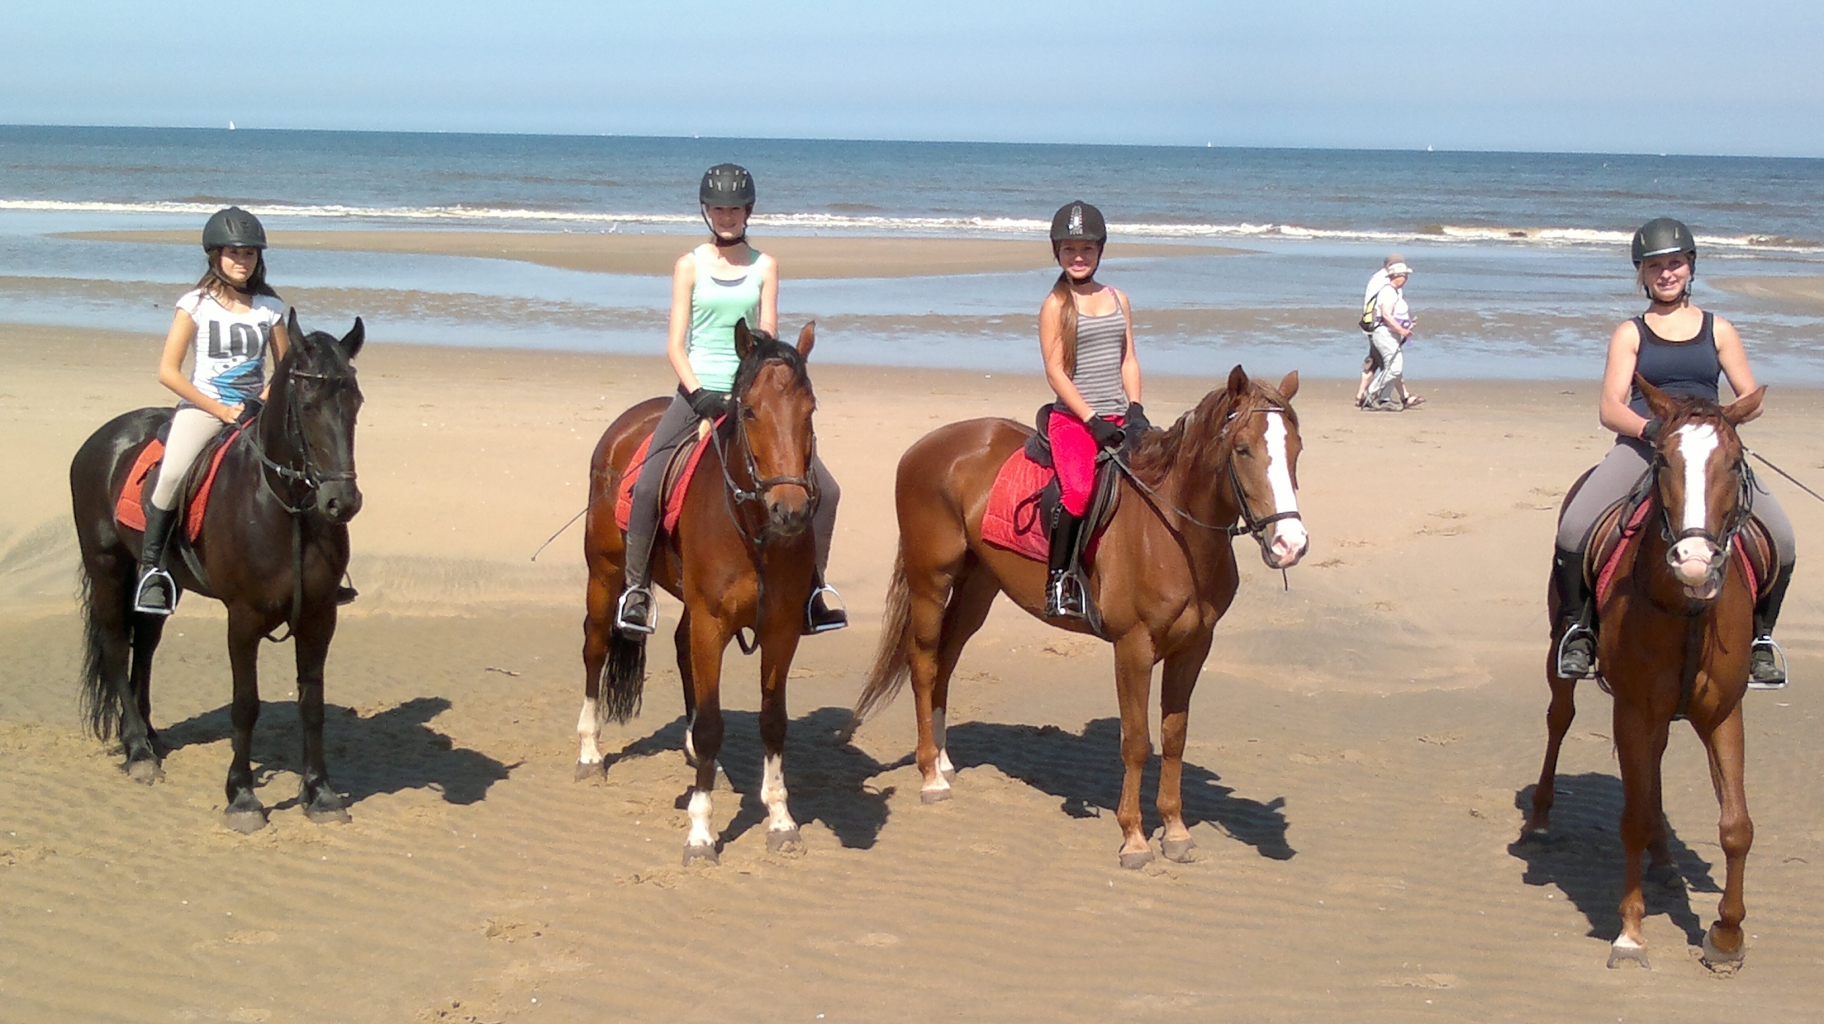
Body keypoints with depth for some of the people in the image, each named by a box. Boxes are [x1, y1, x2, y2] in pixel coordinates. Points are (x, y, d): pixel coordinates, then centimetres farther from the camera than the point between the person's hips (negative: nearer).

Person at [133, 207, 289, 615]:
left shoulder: (270, 307, 7)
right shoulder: (196, 304, -2)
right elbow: (168, 372, -7)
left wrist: (270, 396, -7)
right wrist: (221, 410, -11)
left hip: (256, 409, 4)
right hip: (202, 407, -4)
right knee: (172, 472, -32)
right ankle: (151, 566, -19)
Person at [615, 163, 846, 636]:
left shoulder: (765, 266, 7)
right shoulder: (690, 265, 3)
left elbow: (767, 337, 2)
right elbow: (675, 344, -1)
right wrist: (697, 393, -17)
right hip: (698, 389, -2)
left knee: (824, 489, -7)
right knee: (647, 484, -24)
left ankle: (813, 582, 12)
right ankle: (636, 586, -7)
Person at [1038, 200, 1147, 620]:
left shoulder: (1118, 299, 14)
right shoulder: (1056, 305, -1)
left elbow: (1128, 360, 12)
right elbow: (1055, 371, -7)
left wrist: (1135, 410, -4)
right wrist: (1093, 420, -15)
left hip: (1118, 417, 5)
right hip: (1072, 418, -5)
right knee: (1079, 489, -28)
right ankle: (1058, 580, -16)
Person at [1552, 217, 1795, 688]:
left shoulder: (1718, 330, 14)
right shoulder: (1631, 333, 10)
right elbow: (1610, 408, 0)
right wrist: (1652, 428, -21)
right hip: (1642, 445, -1)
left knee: (1780, 538, -19)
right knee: (1573, 529, -26)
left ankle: (1760, 634, 5)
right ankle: (1577, 627, -3)